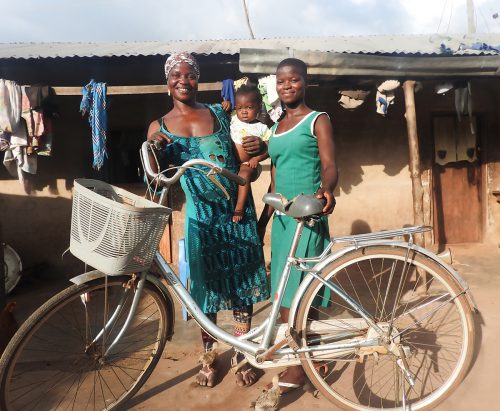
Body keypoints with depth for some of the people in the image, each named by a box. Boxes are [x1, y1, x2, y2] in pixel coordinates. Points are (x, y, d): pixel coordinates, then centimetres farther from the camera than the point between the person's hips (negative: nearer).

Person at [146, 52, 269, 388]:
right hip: (201, 215, -1)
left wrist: (254, 148, -6)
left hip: (237, 209, 1)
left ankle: (242, 354, 29)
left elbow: (239, 158, 15)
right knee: (206, 285, 8)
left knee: (242, 283, 8)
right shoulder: (159, 127, 5)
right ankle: (210, 357, 30)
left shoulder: (219, 113, 7)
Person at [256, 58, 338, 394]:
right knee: (286, 292, 9)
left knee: (292, 293, -5)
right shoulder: (276, 127, 17)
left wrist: (326, 189, -35)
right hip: (282, 216, 6)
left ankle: (298, 365, 11)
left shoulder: (318, 120, 1)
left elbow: (330, 166, -11)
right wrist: (262, 221, 17)